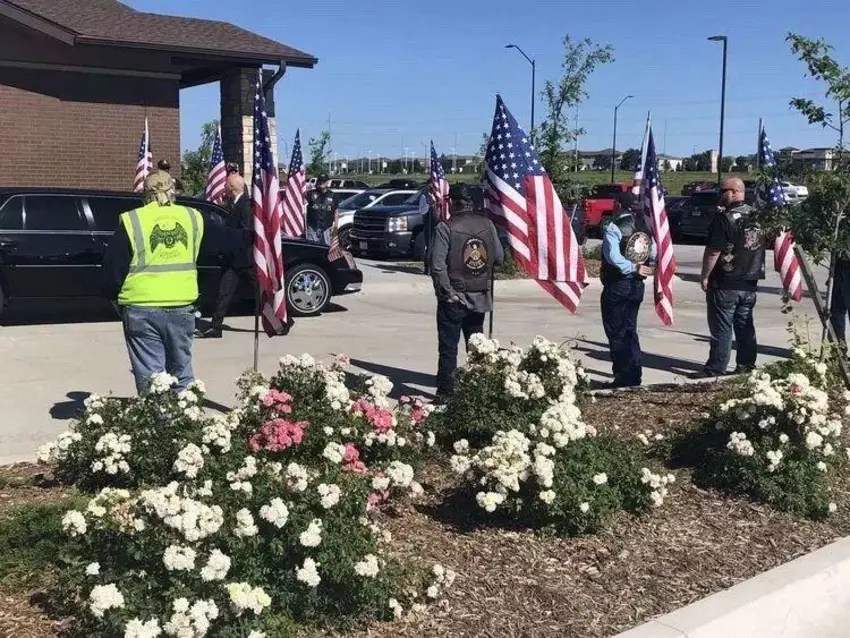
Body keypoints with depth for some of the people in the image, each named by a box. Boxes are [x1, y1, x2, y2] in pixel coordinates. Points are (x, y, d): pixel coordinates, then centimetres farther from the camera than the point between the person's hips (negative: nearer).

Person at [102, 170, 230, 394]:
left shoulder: (132, 222, -3)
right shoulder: (193, 218, 5)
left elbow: (112, 269, -2)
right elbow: (224, 243, 21)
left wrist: (115, 299, 16)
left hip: (142, 310, -3)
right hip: (182, 307, 3)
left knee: (150, 377, 4)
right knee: (182, 373, 17)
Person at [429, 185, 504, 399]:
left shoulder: (446, 227, -13)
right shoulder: (487, 225, -1)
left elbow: (437, 265, -18)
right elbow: (499, 258, 3)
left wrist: (446, 291, -10)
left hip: (454, 299, -4)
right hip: (480, 297, 4)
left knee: (448, 347, 3)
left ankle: (445, 392, 5)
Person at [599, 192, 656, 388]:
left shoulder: (613, 227, -14)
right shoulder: (644, 227, 6)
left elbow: (613, 256, -26)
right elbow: (653, 254, 3)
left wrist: (633, 268, -18)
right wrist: (638, 266, 8)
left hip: (617, 285, -6)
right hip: (637, 285, 7)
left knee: (616, 332, 2)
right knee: (630, 330, 16)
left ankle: (622, 376, 2)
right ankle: (634, 375, 17)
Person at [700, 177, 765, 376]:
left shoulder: (725, 217, -17)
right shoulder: (757, 216, 6)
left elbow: (713, 251, -18)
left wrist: (705, 276, -11)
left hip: (726, 283, -7)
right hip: (750, 282, 7)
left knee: (722, 328, -2)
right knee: (745, 326, 13)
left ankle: (716, 369, 2)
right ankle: (746, 366, 18)